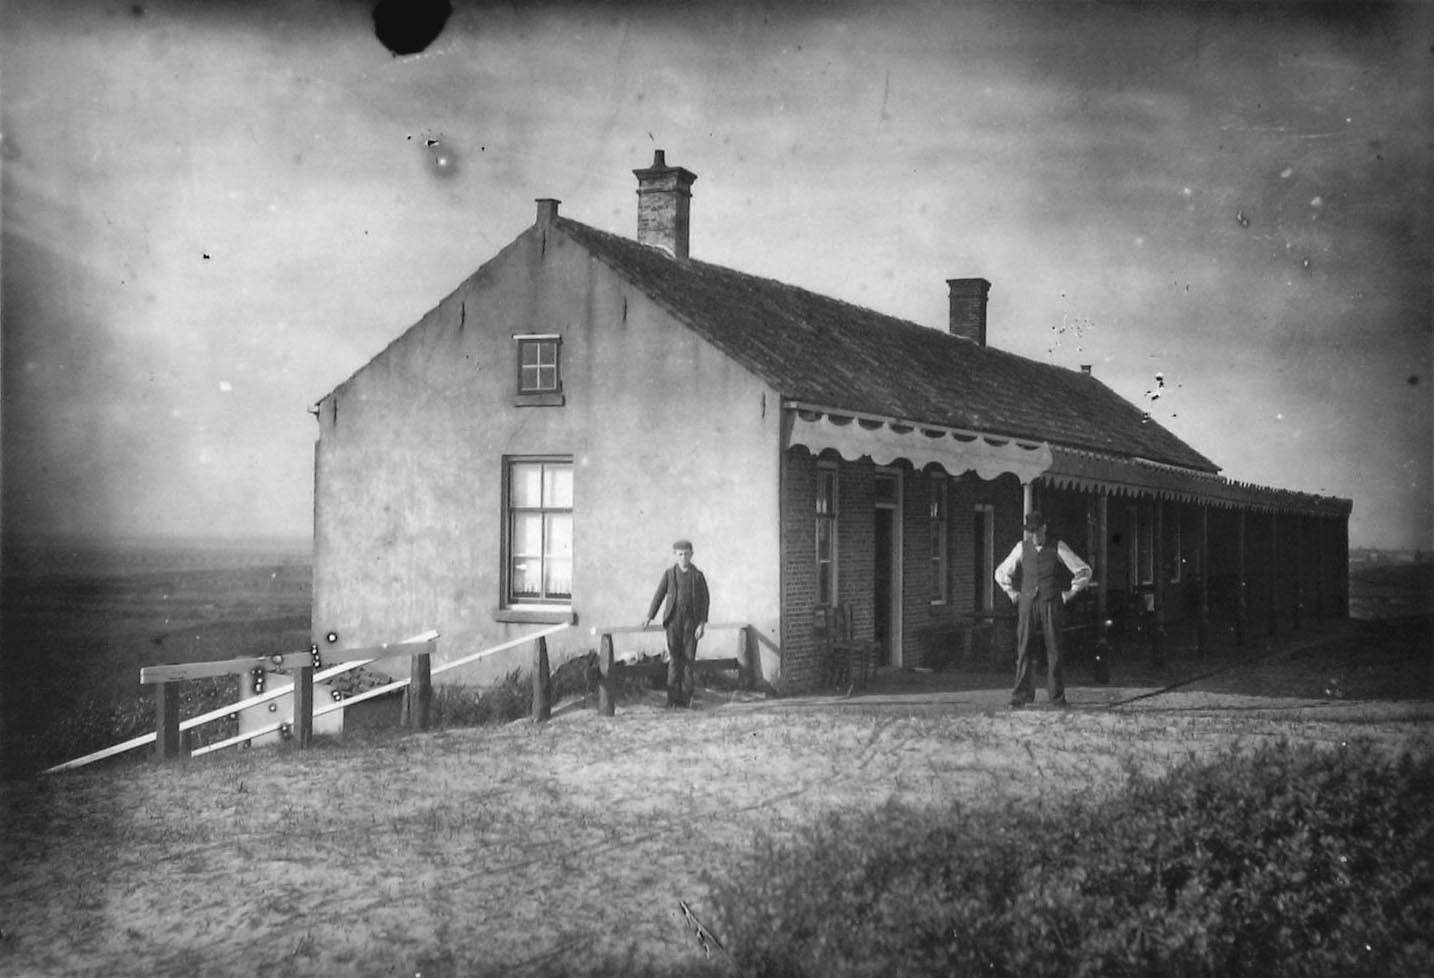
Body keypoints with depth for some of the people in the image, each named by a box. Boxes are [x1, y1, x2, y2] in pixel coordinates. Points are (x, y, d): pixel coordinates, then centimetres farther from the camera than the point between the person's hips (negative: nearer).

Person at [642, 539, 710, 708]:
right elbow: (659, 596, 5)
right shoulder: (669, 573, 4)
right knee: (674, 658, -3)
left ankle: (685, 697, 6)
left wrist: (702, 623, -6)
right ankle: (673, 698, 0)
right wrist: (649, 617, -3)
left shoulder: (698, 575, 2)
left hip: (691, 621, 0)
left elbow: (705, 599, 1)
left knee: (689, 658, 0)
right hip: (673, 620, 0)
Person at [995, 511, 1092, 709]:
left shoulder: (1058, 548, 1)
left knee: (1054, 651, -1)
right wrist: (1011, 592, 12)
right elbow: (1001, 572, 22)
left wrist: (1071, 592, 3)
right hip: (1027, 603, 1)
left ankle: (1058, 697, 7)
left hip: (1051, 604, -1)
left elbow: (1084, 571, 7)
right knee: (1023, 649, -6)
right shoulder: (1021, 548, 7)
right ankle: (1021, 696, -4)